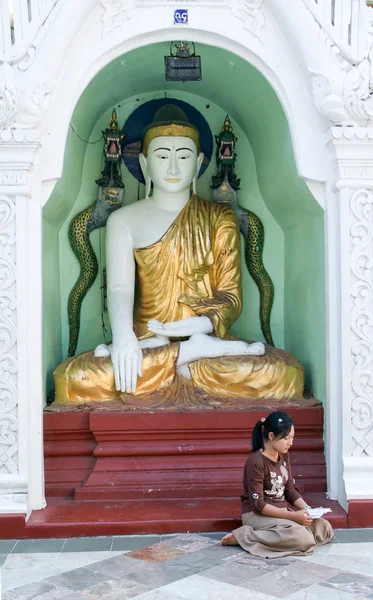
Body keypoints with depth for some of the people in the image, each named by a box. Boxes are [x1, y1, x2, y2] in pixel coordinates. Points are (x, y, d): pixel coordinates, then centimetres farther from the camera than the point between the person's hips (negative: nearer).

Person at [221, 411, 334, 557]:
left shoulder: (284, 456, 6)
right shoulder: (256, 462, -19)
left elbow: (290, 489, 11)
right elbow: (258, 504, -21)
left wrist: (308, 509, -8)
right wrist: (293, 515, -25)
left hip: (281, 511, 9)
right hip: (257, 514, -9)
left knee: (325, 528, -7)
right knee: (302, 538, -30)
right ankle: (242, 536, -16)